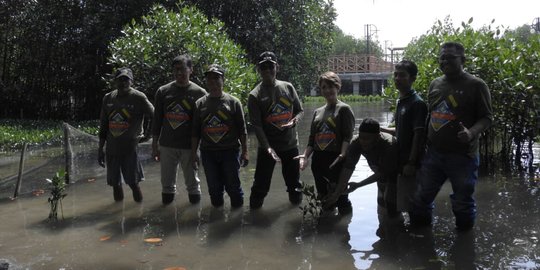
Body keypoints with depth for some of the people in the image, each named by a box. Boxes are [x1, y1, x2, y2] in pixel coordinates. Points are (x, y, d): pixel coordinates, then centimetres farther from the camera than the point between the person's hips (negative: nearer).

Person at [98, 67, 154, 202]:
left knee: (134, 183, -5)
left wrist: (147, 134, -6)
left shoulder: (139, 98, -6)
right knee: (115, 185, 10)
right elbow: (103, 126, 13)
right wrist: (100, 149, 13)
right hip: (112, 150, 4)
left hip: (131, 149, -4)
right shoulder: (108, 98, 8)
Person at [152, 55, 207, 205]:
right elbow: (157, 120, 9)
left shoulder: (199, 93, 0)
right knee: (167, 184, 10)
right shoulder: (163, 91, 5)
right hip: (167, 146, 2)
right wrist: (155, 145, 7)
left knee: (192, 182, 8)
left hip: (189, 146, -2)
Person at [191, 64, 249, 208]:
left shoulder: (233, 102, 1)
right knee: (214, 188, 10)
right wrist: (193, 152, 7)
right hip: (208, 153, 2)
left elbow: (242, 129, 1)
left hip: (230, 151, -2)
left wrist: (245, 151, -3)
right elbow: (195, 131, 10)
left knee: (233, 186, 3)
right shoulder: (200, 103, 7)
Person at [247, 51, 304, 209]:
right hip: (268, 146, -3)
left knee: (294, 182, 16)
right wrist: (267, 147, -25)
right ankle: (255, 205, 22)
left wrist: (294, 121, -13)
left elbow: (300, 110, 11)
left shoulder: (288, 87, 3)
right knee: (261, 184, 2)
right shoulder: (255, 95, -8)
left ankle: (296, 201, 38)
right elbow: (257, 125, -14)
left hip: (290, 144, 3)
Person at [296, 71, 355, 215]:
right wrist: (305, 155, 2)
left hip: (335, 160, -6)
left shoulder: (344, 109, 0)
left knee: (340, 197, -3)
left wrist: (342, 155, -24)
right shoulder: (318, 111, 18)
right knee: (323, 197, 13)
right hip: (318, 159, 6)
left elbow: (347, 136, -9)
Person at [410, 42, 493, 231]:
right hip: (433, 153, 5)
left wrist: (472, 132, -27)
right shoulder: (435, 84, 10)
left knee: (462, 201, 10)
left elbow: (487, 117, -7)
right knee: (422, 197, 12)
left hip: (462, 156, -5)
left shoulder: (476, 85, -6)